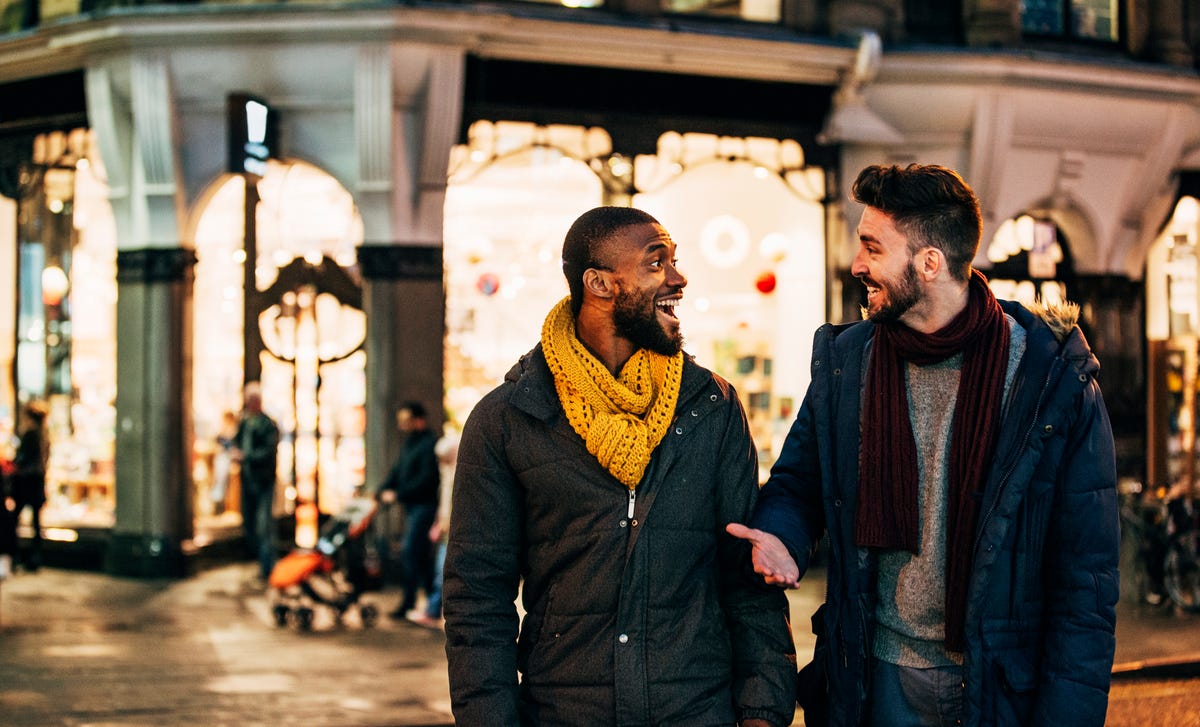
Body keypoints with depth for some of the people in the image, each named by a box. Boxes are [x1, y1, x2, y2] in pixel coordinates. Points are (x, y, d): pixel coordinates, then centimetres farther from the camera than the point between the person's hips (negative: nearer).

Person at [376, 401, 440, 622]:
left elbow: (426, 479, -20)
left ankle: (407, 604, -11)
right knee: (422, 556, 13)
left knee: (409, 552, -12)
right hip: (412, 506, 10)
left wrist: (398, 494, -19)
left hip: (424, 505, -10)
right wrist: (382, 492, 2)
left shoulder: (430, 444, -13)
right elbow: (397, 471, 17)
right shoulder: (408, 443, 17)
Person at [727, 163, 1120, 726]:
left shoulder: (1053, 380, -11)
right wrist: (781, 534, -11)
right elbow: (797, 481, 13)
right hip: (876, 682, 3)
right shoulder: (843, 363, 1)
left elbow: (1085, 576, -10)